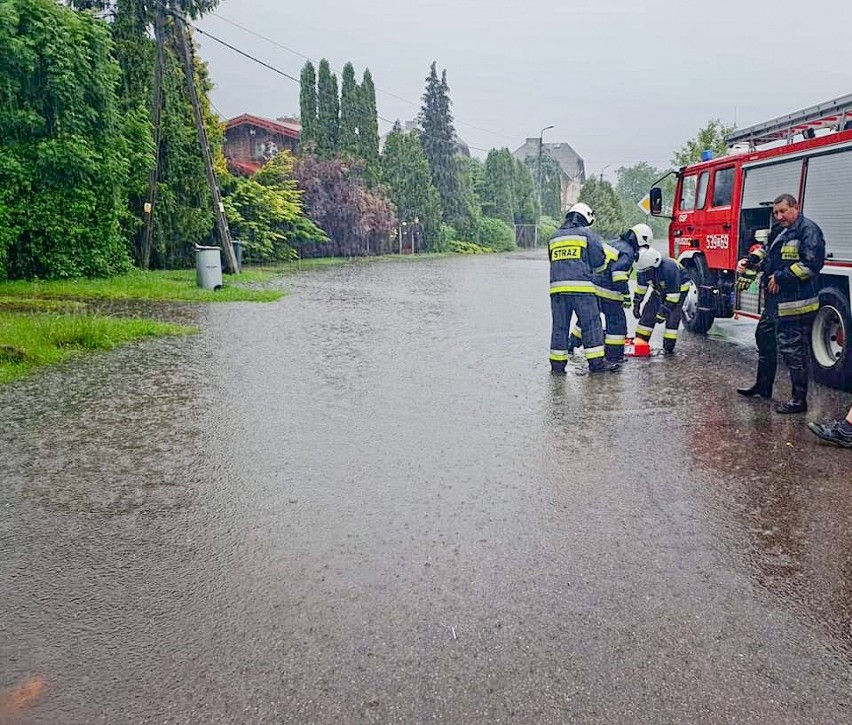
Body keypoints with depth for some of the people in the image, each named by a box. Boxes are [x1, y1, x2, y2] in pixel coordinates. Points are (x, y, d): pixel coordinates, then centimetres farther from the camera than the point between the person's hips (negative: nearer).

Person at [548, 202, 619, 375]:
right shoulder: (587, 234, 4)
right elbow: (599, 260, 2)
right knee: (591, 324, 3)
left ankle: (557, 364, 9)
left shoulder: (554, 237, 18)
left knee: (560, 326, 7)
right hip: (581, 286, -4)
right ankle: (596, 362, 3)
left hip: (557, 287, 4)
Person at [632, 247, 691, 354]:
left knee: (672, 316, -16)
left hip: (679, 288, -6)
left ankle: (668, 347, -10)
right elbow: (640, 287, -2)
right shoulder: (644, 269, -20)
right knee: (648, 312, -2)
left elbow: (673, 294, -34)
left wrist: (663, 312, -30)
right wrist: (636, 305, -1)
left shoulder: (669, 268, -39)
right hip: (660, 289, 6)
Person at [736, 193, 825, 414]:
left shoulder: (808, 230, -13)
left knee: (794, 350, -5)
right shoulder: (783, 233, 18)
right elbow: (767, 251, 28)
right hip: (775, 302, 11)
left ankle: (799, 399, 4)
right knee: (765, 338, 21)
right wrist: (750, 260, 8)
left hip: (795, 304, -11)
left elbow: (811, 264, -22)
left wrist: (780, 277, -19)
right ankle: (763, 386, 36)